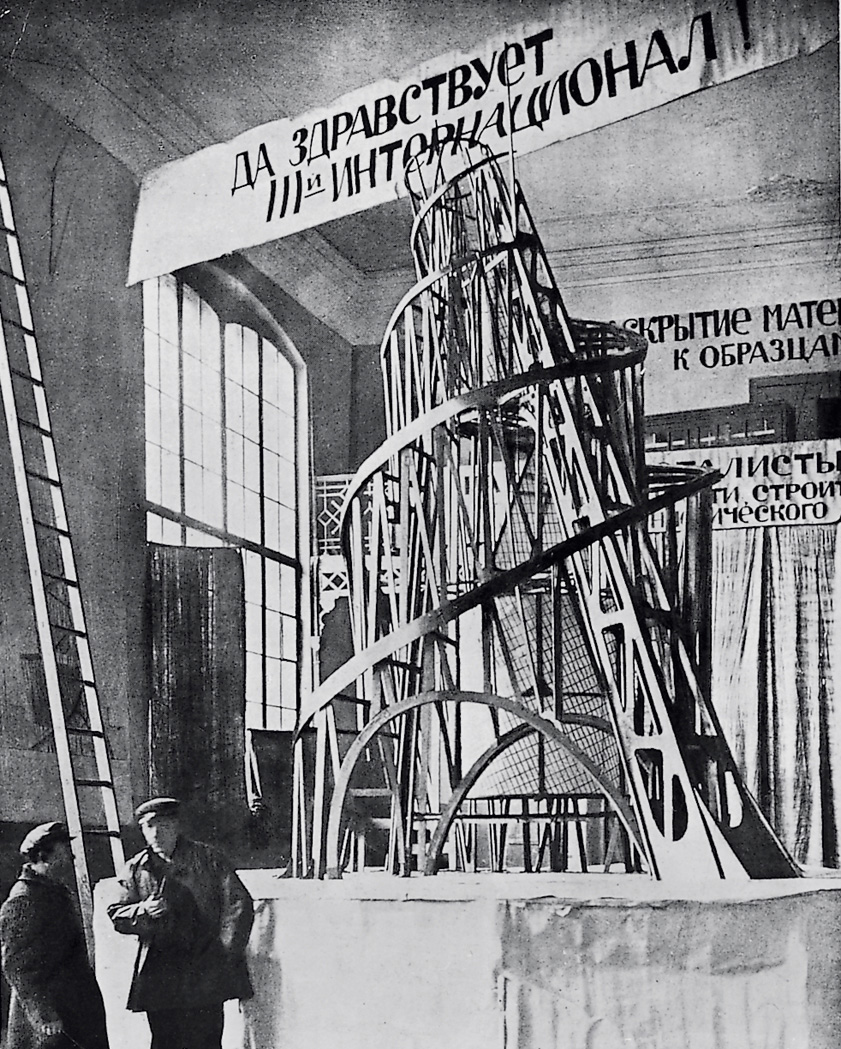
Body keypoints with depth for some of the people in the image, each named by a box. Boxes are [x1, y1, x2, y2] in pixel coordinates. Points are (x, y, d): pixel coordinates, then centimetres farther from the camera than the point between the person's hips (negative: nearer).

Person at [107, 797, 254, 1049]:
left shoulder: (207, 859, 4)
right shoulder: (136, 869, 10)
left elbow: (239, 904, 2)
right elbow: (116, 916, 10)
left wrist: (225, 951, -6)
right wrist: (143, 911, -11)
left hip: (204, 975, -2)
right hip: (158, 978, 3)